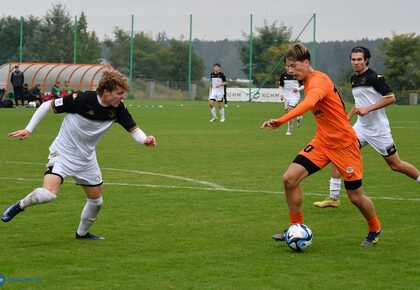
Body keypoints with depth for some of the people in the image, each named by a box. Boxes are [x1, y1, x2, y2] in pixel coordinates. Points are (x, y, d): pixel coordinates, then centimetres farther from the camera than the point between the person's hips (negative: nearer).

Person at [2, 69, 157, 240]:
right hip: (63, 154, -6)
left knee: (96, 200, 11)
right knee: (49, 193, -26)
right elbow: (47, 106, -16)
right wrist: (28, 129, -16)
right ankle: (20, 206, 2)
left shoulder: (118, 109, -13)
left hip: (86, 159, 6)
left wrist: (145, 140, -28)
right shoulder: (82, 99, -27)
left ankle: (82, 233, 37)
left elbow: (133, 129, -5)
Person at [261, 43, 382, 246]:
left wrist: (280, 121, -56)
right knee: (290, 178, -11)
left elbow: (309, 103, -44)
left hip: (344, 144, -8)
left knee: (355, 196, 4)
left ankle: (375, 230, 33)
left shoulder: (318, 81, -23)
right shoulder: (308, 82, 5)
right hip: (321, 142, 8)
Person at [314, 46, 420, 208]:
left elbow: (391, 98, -18)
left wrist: (368, 109, -22)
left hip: (378, 128, -7)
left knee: (395, 165, -1)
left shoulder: (373, 77, -14)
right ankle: (333, 198, -2)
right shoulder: (354, 79, 10)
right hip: (361, 126, 7)